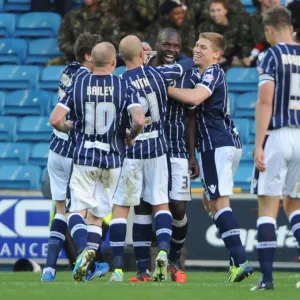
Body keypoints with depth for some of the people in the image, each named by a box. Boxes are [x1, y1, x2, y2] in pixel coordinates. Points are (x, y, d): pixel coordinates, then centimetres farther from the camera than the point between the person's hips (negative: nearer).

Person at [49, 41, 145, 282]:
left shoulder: (78, 84, -3)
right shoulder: (125, 87, -6)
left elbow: (55, 120, -8)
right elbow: (139, 120, -18)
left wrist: (71, 128, 14)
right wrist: (131, 136, 4)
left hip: (84, 158, -1)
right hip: (113, 159, 1)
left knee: (78, 210, 3)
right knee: (97, 215, 12)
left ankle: (83, 249, -25)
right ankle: (87, 264, -3)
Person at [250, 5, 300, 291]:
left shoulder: (272, 56, -5)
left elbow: (265, 102, -12)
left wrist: (258, 145, -12)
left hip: (277, 136, -5)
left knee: (268, 207, -1)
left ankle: (267, 276, -6)